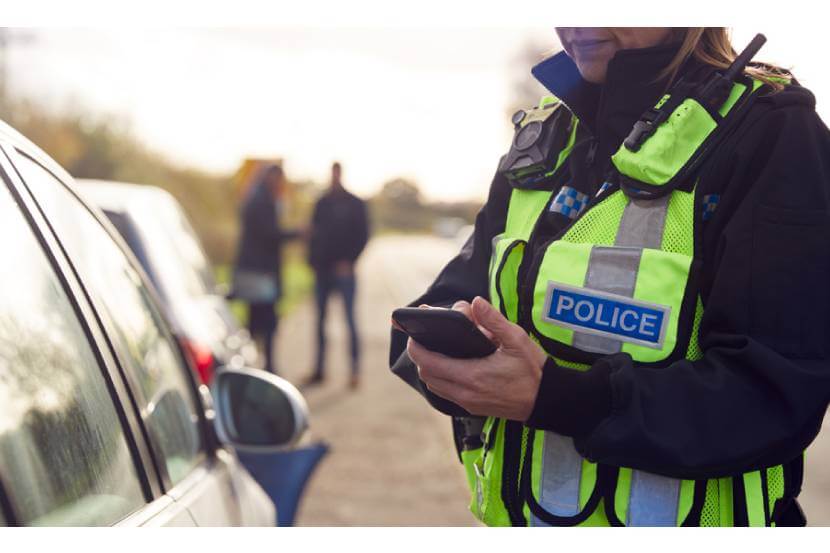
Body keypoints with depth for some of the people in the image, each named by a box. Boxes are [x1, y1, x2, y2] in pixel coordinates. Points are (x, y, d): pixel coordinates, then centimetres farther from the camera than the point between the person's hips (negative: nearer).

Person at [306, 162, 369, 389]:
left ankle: (355, 370, -5)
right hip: (322, 270, 5)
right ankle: (319, 369, 13)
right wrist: (313, 260, 3)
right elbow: (314, 232, 15)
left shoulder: (354, 204, 1)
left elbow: (363, 235, -3)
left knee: (349, 319, -7)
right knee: (320, 319, 7)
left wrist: (349, 261, -11)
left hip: (343, 269, -5)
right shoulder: (322, 203, 13)